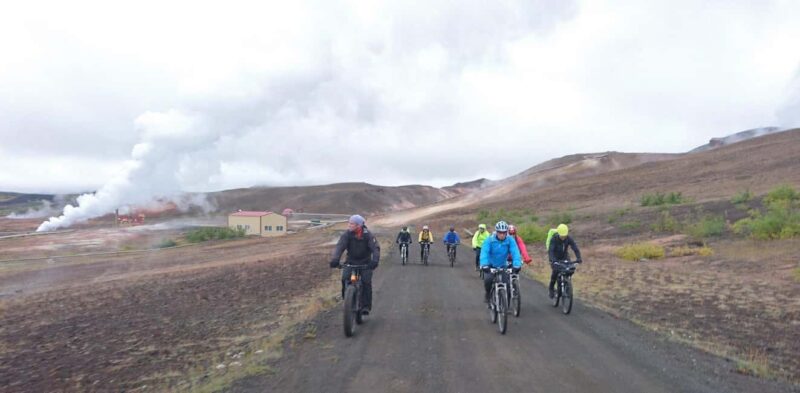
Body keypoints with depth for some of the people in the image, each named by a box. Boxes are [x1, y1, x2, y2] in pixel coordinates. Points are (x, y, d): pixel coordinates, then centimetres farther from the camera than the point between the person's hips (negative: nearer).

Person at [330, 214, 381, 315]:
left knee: (366, 282, -16)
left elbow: (375, 248, -22)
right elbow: (340, 246, -21)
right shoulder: (346, 234, -10)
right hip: (351, 261, 2)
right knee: (345, 278, -18)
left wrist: (375, 261, -40)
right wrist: (335, 259, -39)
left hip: (365, 262, -2)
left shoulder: (367, 235, -14)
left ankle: (366, 306, -4)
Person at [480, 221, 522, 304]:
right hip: (490, 266, -2)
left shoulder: (510, 240, -15)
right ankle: (487, 293, 5)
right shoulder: (489, 240, -20)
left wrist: (517, 265, -40)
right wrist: (484, 265, -45)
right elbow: (484, 252, -31)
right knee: (488, 279, -25)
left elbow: (515, 252, -24)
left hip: (503, 266, 2)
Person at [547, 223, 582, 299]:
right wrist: (553, 260, -54)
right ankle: (551, 288, -3)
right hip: (555, 258, -3)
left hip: (564, 257, 3)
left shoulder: (569, 238, -19)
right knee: (555, 271, -24)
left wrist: (578, 258, -43)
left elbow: (575, 248, -25)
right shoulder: (554, 239, -28)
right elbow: (550, 250, -37)